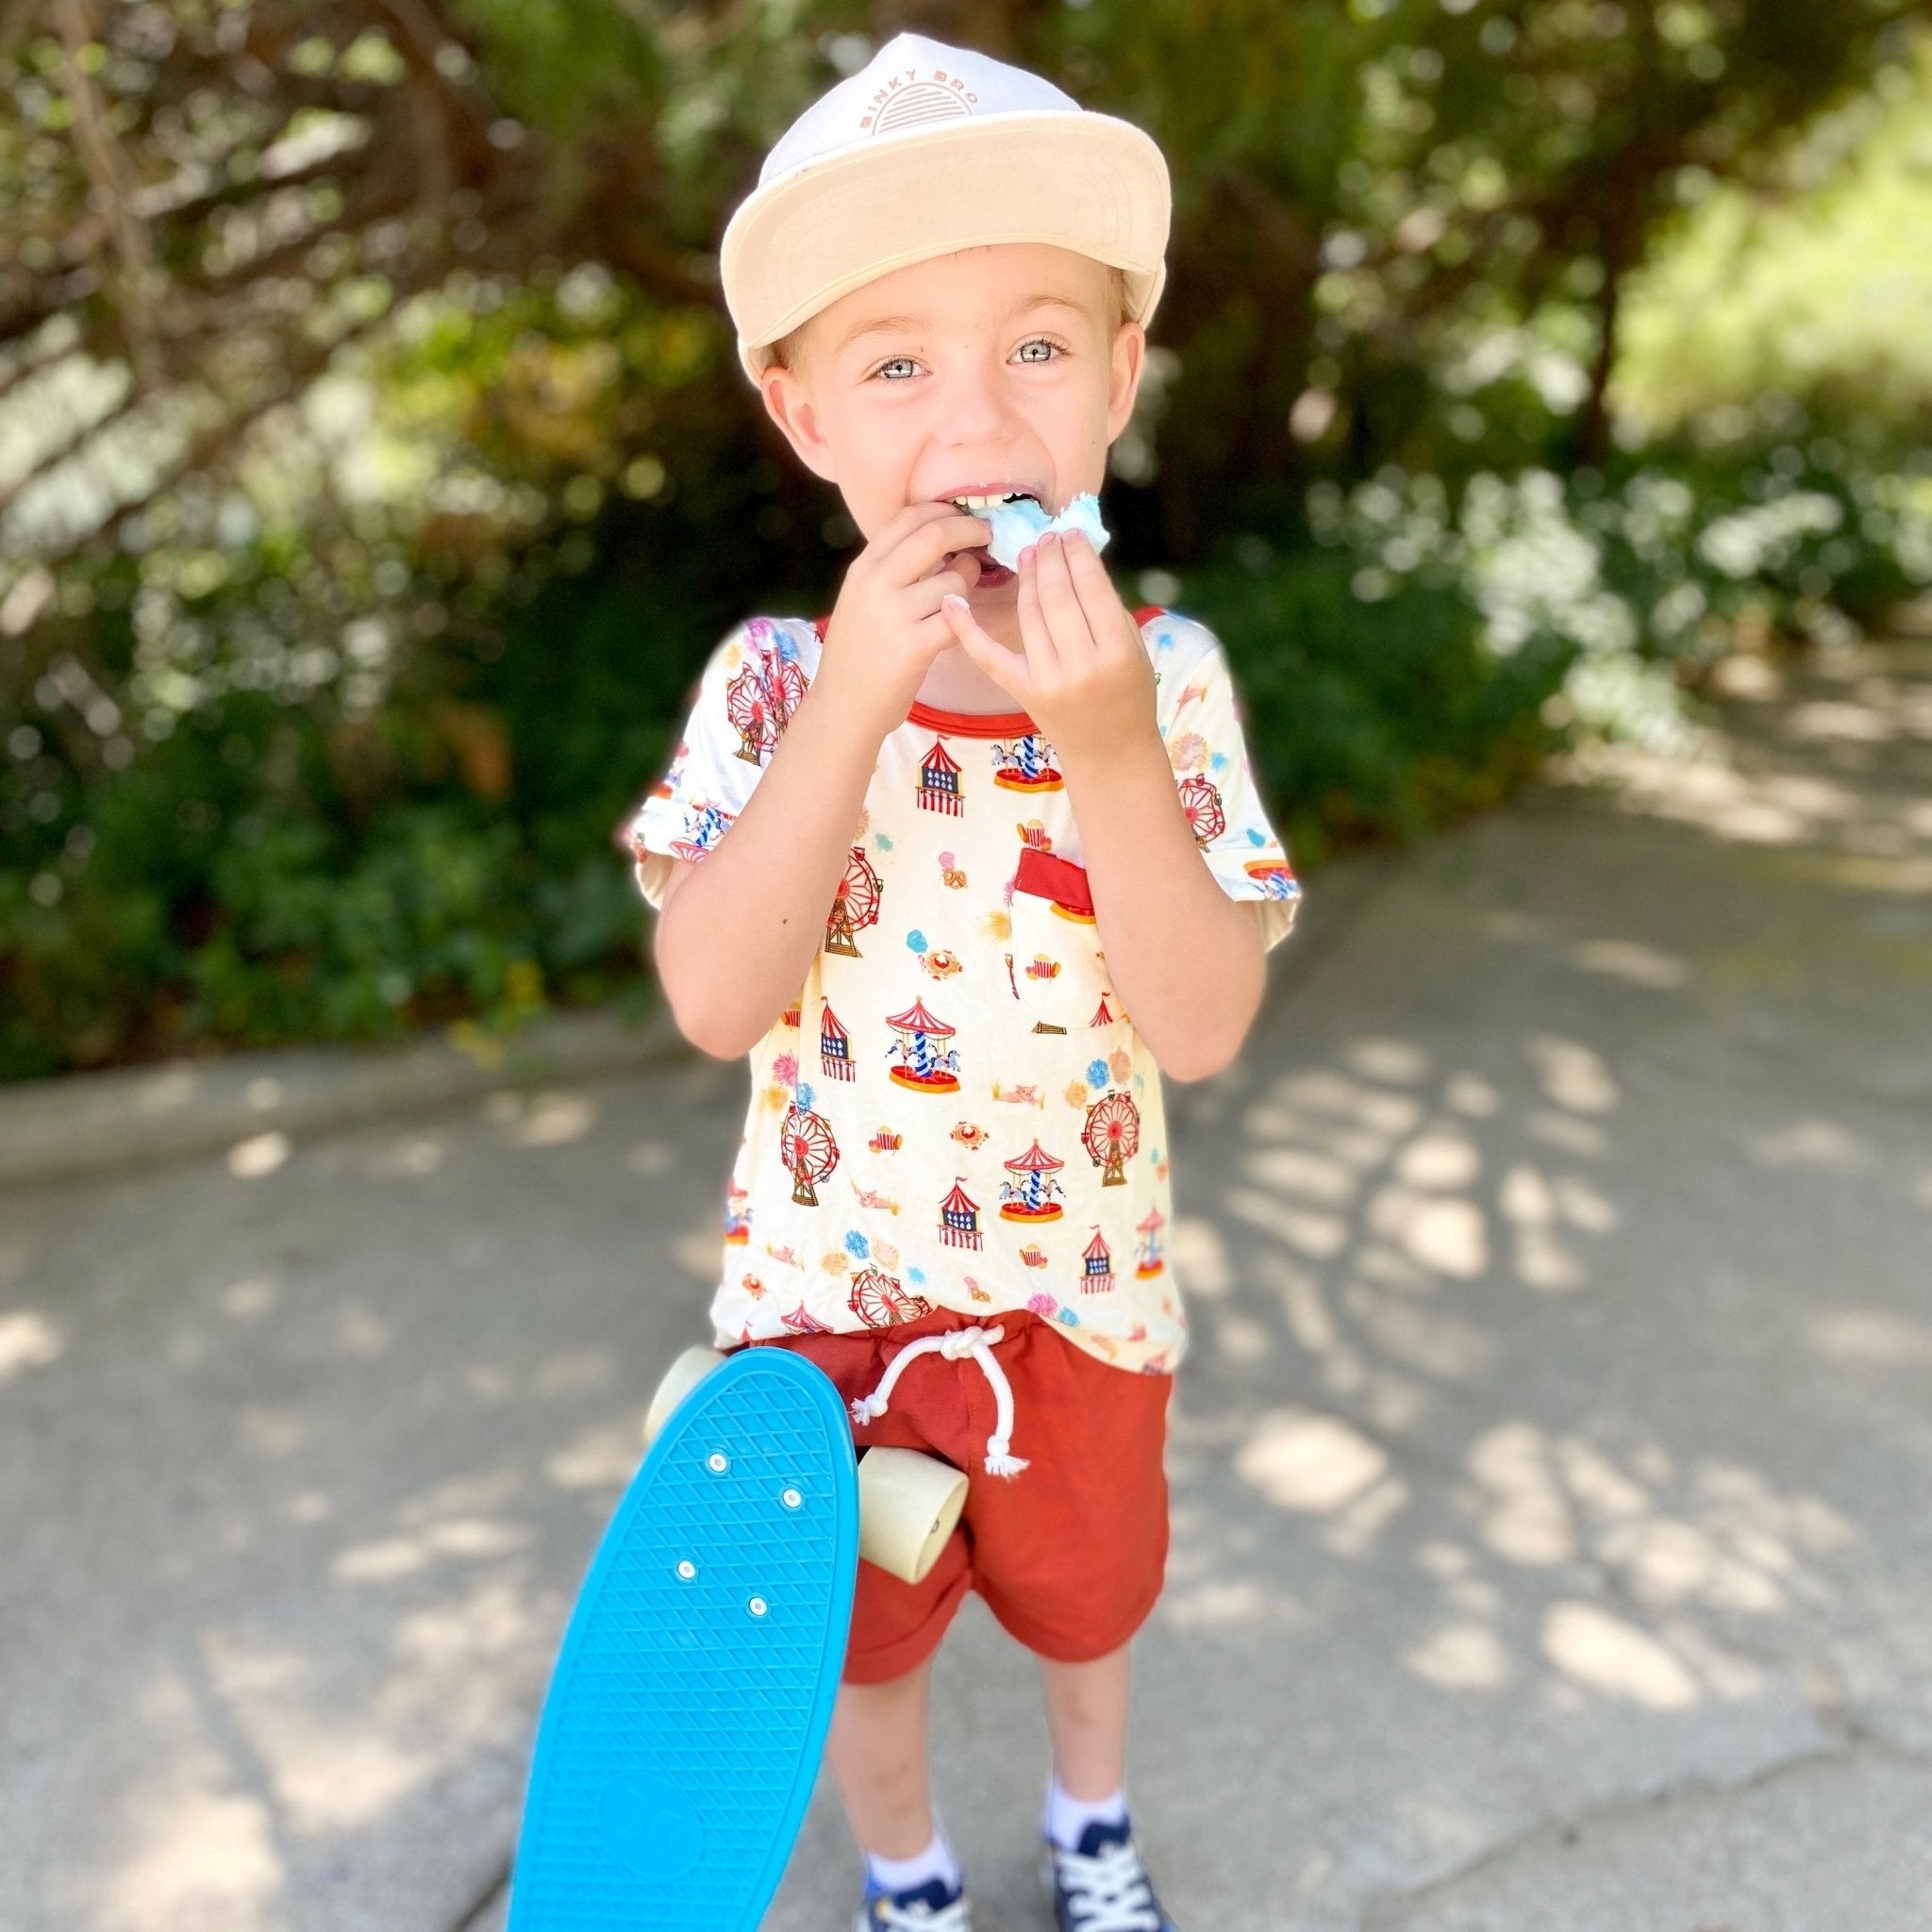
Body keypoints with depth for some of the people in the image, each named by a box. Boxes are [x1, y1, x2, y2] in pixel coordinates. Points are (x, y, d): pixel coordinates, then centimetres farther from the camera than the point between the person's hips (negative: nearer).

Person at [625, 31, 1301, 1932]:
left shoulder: (1163, 677, -17)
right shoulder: (771, 682, -17)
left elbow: (1203, 1030, -23)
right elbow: (714, 1002, -28)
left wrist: (1109, 749, -37)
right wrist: (854, 702, -36)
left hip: (1075, 1282, 1)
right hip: (829, 1286, 0)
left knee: (1081, 1590, 27)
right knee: (863, 1632, 23)